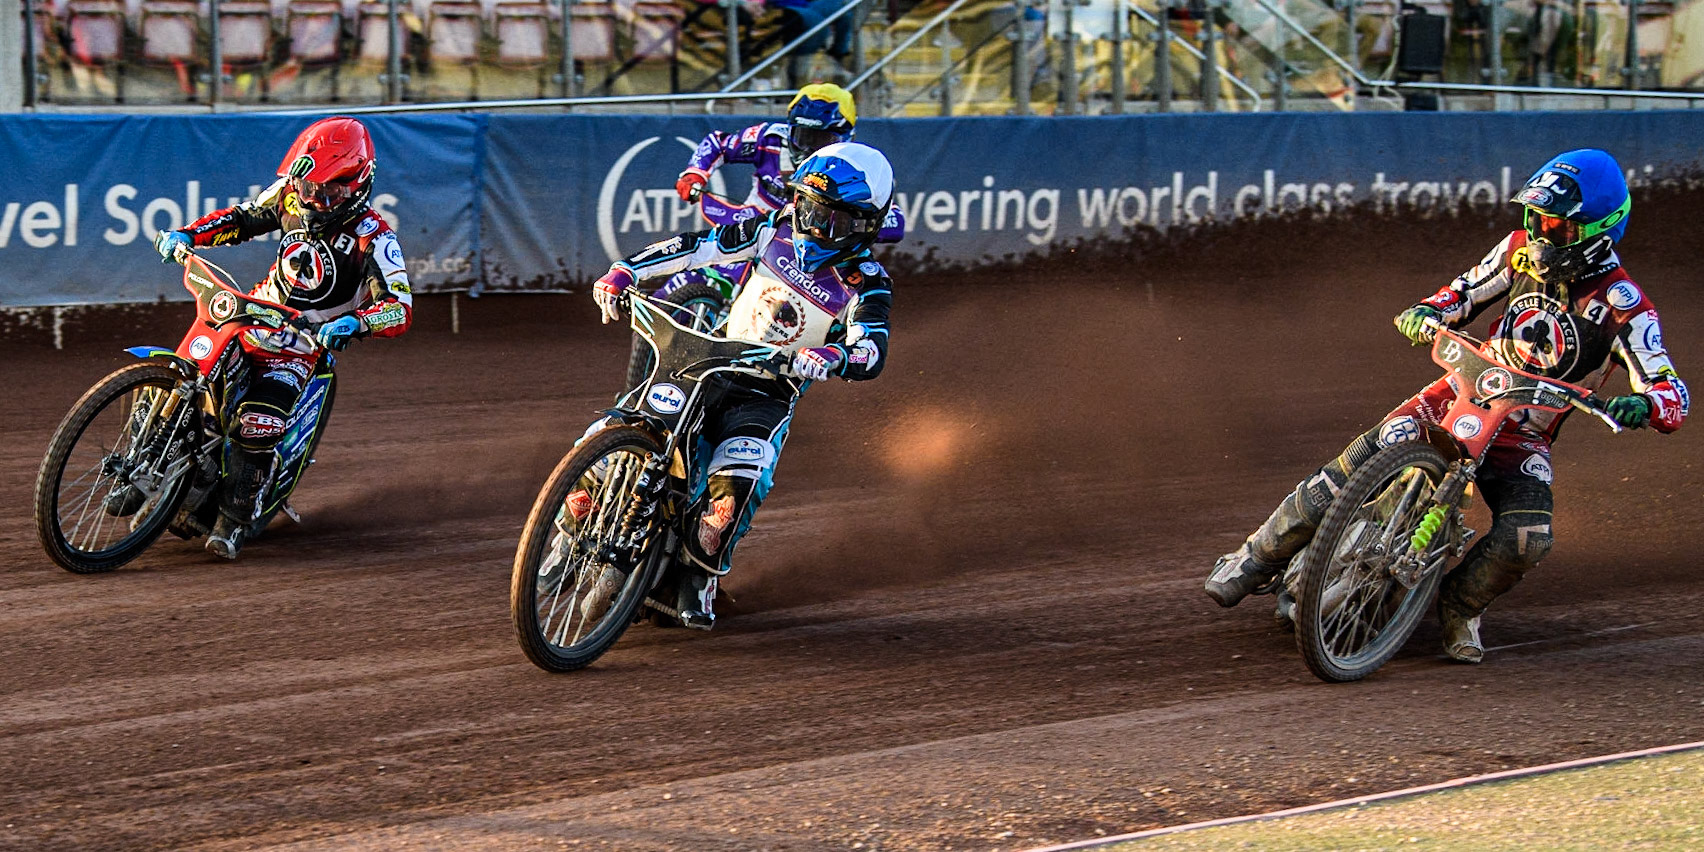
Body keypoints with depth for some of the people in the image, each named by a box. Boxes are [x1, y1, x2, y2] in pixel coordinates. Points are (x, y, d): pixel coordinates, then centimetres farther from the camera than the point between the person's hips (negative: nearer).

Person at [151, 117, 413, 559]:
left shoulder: (373, 239, -21)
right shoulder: (292, 195, -5)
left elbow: (399, 309, -28)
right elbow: (242, 218, 11)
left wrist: (355, 323, -48)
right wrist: (187, 234, -6)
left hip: (299, 348, -6)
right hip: (250, 318, 6)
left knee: (256, 429, -25)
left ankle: (234, 520, -9)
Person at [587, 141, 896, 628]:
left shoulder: (865, 283, -9)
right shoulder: (776, 229, 2)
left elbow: (872, 351, -24)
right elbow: (697, 247, 2)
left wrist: (833, 358, -47)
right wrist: (625, 272, -10)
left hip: (768, 394, -4)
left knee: (735, 487, -31)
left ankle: (701, 578, -10)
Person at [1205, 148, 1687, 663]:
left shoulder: (1622, 306, -16)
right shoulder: (1521, 250, -1)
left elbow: (1671, 393, -21)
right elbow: (1463, 293, 12)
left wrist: (1644, 404, -45)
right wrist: (1427, 313, -12)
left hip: (1524, 436, -2)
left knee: (1527, 540, -27)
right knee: (1356, 466, -19)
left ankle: (1461, 607, 4)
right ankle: (1253, 561, -7)